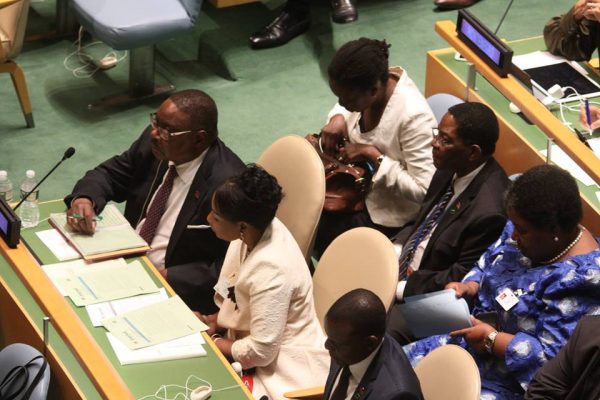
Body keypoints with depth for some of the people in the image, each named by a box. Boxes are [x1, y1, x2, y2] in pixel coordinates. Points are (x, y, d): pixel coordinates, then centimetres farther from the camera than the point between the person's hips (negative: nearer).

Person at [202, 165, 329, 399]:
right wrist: (216, 321, -2)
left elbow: (259, 352, -25)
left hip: (281, 369, -8)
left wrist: (209, 341, -13)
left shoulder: (271, 271, -32)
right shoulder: (257, 229, -9)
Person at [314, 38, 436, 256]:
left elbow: (424, 190, -30)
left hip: (386, 213, -7)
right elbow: (344, 109, 13)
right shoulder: (365, 84, -14)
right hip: (358, 181, 7)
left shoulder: (413, 117, -35)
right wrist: (337, 119, -12)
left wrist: (373, 155, -31)